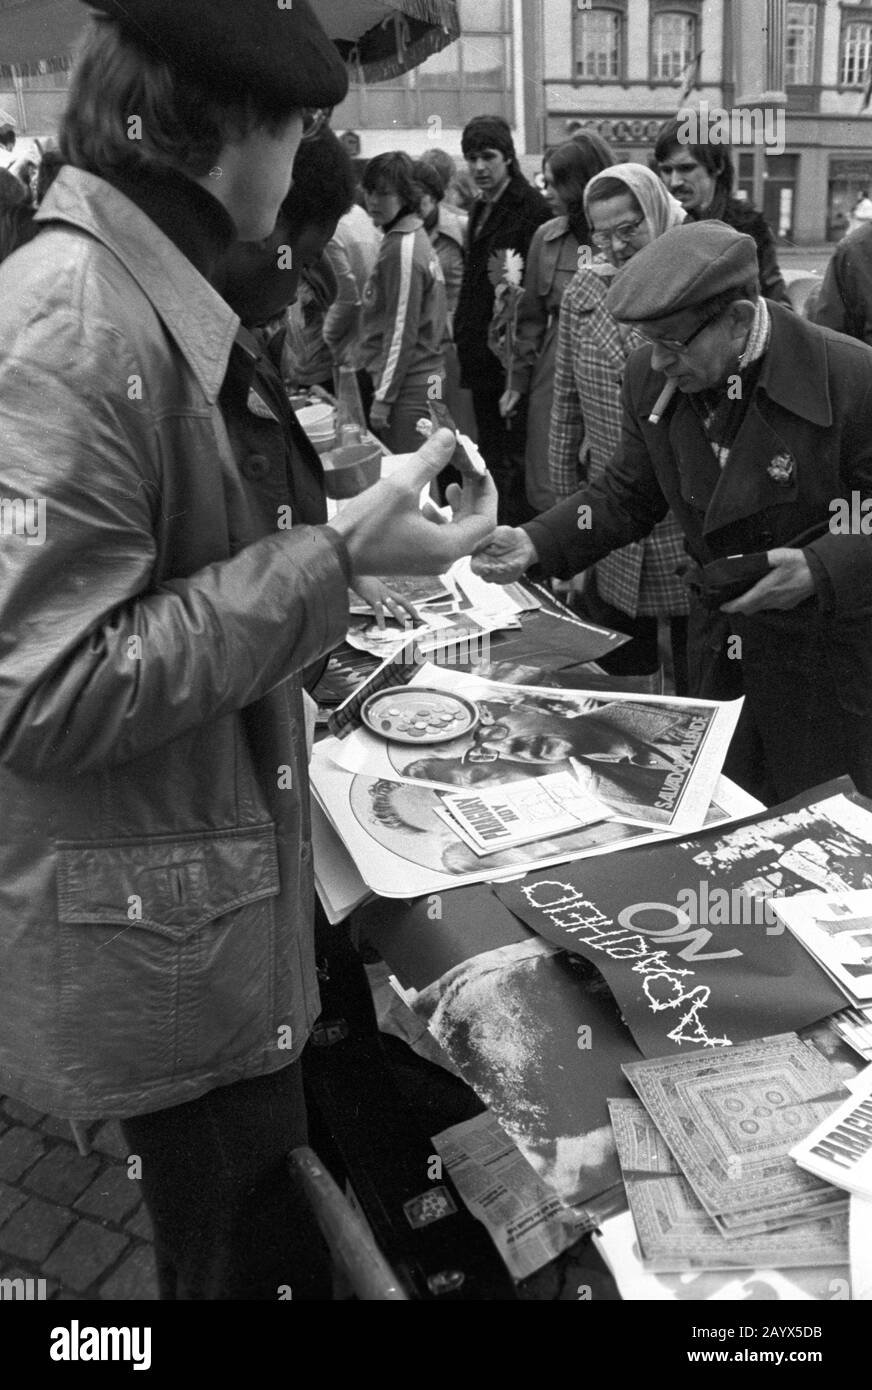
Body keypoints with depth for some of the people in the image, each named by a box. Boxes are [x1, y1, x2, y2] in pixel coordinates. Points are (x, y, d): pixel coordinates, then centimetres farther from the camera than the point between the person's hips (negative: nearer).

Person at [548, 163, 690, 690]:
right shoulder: (583, 292, 4)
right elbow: (567, 402, 9)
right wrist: (565, 496, 8)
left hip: (689, 527, -3)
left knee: (701, 691, 10)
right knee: (618, 687, 16)